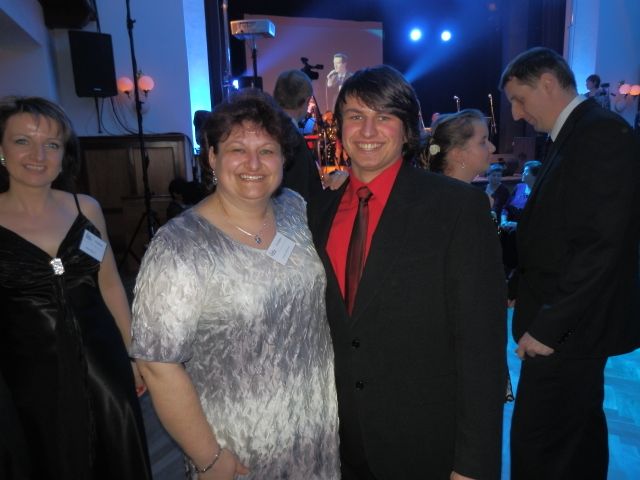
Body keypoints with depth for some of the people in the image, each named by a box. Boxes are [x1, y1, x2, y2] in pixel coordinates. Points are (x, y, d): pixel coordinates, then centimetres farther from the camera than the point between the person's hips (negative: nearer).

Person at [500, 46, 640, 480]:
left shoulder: (603, 132, -15)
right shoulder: (577, 133, 13)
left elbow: (603, 243, -23)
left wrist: (549, 325, -20)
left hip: (570, 328, -9)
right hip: (570, 322, 9)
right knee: (579, 433, 24)